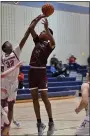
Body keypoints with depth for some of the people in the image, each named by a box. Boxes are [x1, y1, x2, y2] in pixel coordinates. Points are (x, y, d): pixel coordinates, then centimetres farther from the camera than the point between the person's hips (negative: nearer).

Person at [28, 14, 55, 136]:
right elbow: (31, 28, 11)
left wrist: (46, 27, -28)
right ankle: (39, 123, 14)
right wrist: (38, 18, 2)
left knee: (44, 97, -6)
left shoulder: (49, 44, -3)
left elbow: (53, 42, -28)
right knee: (34, 98, 6)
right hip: (32, 71, 6)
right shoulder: (37, 41, 14)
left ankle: (51, 122, 7)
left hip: (41, 71, -6)